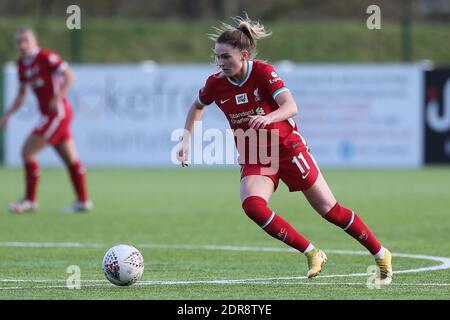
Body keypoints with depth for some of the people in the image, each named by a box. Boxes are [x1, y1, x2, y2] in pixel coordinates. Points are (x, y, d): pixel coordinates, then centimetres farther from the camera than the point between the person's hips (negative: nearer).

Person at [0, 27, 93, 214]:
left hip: (57, 113, -8)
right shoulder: (22, 65, 12)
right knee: (70, 158, 11)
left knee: (28, 151, -9)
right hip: (49, 115, 8)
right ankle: (83, 201, 16)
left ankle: (30, 200, -3)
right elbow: (21, 95, 19)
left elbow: (69, 75, -15)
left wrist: (58, 98, -25)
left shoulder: (46, 57, -12)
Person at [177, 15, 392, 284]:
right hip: (253, 159, 3)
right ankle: (312, 255, -12)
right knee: (252, 205, -26)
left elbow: (291, 107, -33)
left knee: (330, 210, 0)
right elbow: (197, 106, 15)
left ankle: (381, 255, 19)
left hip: (287, 148, -3)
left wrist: (268, 118, -53)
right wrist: (186, 140, 3)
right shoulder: (215, 84, -8)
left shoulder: (264, 73, -19)